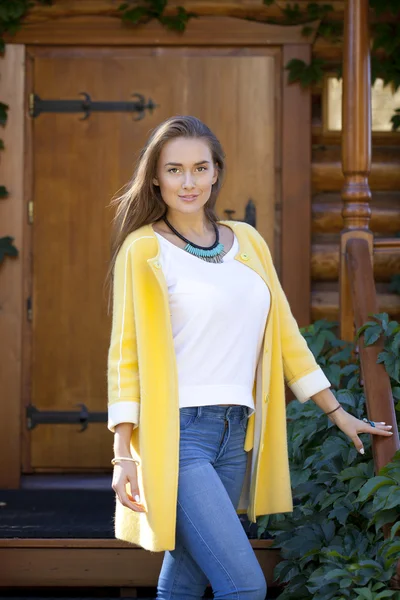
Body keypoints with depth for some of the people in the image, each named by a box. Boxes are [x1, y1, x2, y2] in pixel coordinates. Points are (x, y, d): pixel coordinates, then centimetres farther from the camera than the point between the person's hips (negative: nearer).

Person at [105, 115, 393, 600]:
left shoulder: (248, 242, 14)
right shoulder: (144, 249, -2)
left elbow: (283, 332, 19)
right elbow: (125, 353, -4)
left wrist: (338, 414, 19)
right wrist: (124, 455, -10)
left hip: (235, 432, 5)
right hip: (177, 432, -5)